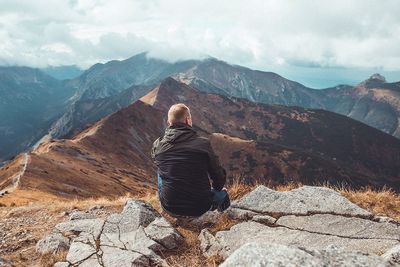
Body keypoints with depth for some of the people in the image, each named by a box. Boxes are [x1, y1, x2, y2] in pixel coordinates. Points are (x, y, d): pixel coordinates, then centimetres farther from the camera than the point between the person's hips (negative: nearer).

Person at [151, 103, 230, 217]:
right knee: (222, 193, 29)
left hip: (169, 207, 2)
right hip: (199, 208, -1)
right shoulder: (203, 143, -14)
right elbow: (219, 177, -3)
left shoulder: (157, 145, -7)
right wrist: (217, 189, 21)